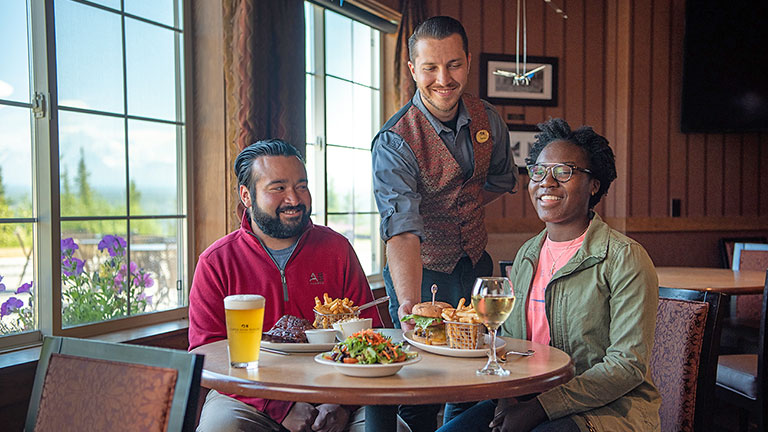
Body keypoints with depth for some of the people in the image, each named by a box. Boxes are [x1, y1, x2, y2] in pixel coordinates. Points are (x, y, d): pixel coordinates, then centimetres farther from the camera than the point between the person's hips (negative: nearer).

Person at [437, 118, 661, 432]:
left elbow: (629, 365, -15)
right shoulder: (526, 256, 10)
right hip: (529, 399, 5)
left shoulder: (624, 258, -10)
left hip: (608, 407, -5)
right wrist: (508, 398, -7)